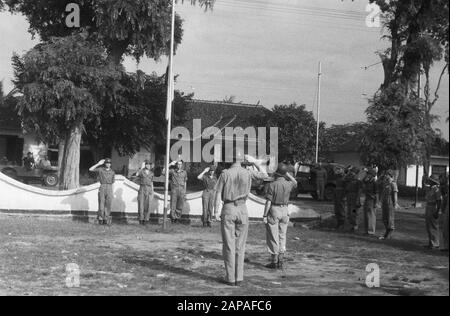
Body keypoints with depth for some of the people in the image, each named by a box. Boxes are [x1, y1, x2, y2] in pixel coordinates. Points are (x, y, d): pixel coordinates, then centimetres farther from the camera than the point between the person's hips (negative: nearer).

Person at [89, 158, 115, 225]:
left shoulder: (112, 172, 12)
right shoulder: (100, 170, 6)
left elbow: (112, 182, 12)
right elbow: (90, 169, 2)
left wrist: (112, 193, 7)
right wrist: (98, 164, -1)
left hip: (109, 189, 2)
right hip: (102, 188, -1)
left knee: (108, 205, -3)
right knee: (101, 204, -3)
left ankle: (106, 219, 0)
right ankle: (100, 219, 5)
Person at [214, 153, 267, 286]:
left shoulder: (225, 174, -6)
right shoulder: (248, 173, -2)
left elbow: (218, 195, -7)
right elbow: (264, 175, 16)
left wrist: (216, 213, -1)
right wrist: (255, 162, 23)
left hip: (228, 210, -2)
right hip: (242, 210, 2)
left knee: (229, 245, 3)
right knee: (240, 246, 8)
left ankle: (230, 278, 3)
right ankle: (239, 277, 5)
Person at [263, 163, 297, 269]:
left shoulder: (272, 185, -14)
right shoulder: (288, 184, -1)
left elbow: (268, 202, -15)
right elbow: (295, 183, 25)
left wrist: (265, 215, -10)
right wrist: (287, 174, 18)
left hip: (273, 210, -5)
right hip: (284, 211, 5)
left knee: (272, 237, 2)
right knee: (282, 236, 11)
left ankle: (274, 261, 3)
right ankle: (281, 261, 11)